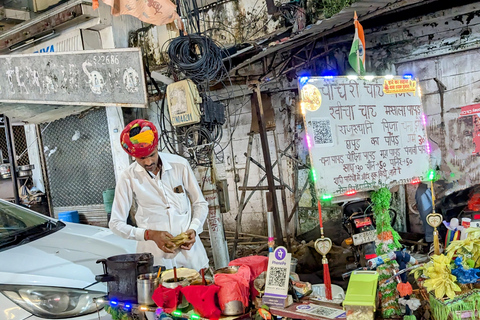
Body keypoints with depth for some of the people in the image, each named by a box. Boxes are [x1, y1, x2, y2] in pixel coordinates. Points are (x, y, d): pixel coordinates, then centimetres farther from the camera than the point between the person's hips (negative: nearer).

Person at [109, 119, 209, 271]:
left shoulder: (180, 165, 1)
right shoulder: (128, 178, -3)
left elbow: (200, 204, 11)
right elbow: (116, 223, 1)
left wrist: (193, 229, -6)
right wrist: (150, 235, -12)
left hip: (188, 249, 1)